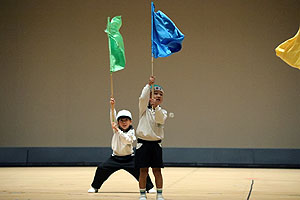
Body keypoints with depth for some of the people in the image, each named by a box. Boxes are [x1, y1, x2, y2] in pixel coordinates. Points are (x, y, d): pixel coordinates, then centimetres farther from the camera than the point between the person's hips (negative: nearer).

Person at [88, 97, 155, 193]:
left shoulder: (131, 131, -6)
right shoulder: (116, 129, 1)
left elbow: (127, 140, -25)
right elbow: (113, 118, -13)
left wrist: (118, 130, -34)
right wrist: (112, 106, -28)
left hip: (129, 158, -2)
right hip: (115, 157, 2)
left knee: (140, 170, -16)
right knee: (101, 168, -9)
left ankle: (149, 187, 1)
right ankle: (95, 187, 10)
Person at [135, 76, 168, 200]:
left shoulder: (162, 112, 8)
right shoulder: (144, 109, 3)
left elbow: (161, 120, -13)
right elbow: (142, 98, -17)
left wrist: (156, 106, -25)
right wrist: (149, 84, -21)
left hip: (156, 143, 2)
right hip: (143, 143, -1)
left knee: (157, 170, 2)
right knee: (143, 170, 1)